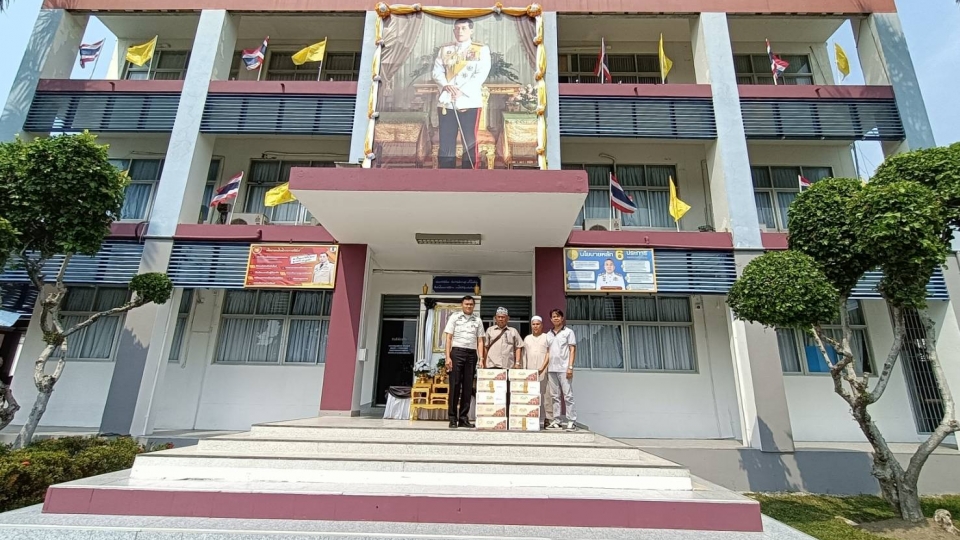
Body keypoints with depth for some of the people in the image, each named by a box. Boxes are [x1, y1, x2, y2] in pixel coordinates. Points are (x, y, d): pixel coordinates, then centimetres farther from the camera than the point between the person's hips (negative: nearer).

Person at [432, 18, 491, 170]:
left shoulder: (482, 50, 4)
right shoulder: (444, 50, 16)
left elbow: (481, 74, -7)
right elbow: (437, 71, 9)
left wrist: (462, 91, -17)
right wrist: (446, 85, -13)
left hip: (470, 102, -3)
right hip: (446, 102, 3)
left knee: (470, 144, -2)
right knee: (446, 143, 5)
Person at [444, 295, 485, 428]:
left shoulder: (477, 320, 12)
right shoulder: (454, 317, 5)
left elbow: (480, 341, 11)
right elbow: (448, 338, 1)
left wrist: (481, 359, 1)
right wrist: (448, 357, -9)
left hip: (472, 354, 3)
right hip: (457, 352, -3)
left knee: (468, 387, 4)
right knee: (455, 385, -2)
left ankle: (463, 418, 11)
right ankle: (452, 418, 4)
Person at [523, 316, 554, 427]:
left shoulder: (547, 337, 8)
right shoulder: (527, 338, 19)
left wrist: (544, 368, -9)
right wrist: (524, 370, 10)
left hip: (544, 370, -3)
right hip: (530, 371, 3)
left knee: (546, 393, -8)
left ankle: (548, 418, -3)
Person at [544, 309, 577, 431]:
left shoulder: (568, 332, 4)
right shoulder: (549, 334, 16)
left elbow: (572, 350, -1)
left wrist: (570, 367, -10)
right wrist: (545, 368, 9)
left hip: (564, 369, -5)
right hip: (551, 369, 5)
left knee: (568, 396, -5)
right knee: (555, 396, 6)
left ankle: (571, 422, -1)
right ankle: (556, 421, 11)